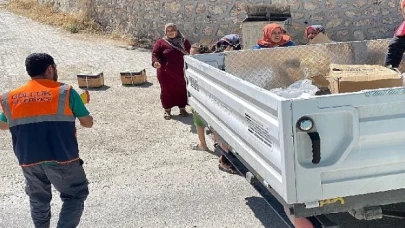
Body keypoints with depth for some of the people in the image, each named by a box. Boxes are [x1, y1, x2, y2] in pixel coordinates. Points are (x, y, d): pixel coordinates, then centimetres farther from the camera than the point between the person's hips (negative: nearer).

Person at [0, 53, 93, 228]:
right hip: (61, 158, -4)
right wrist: (75, 112, 20)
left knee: (38, 199, 24)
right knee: (75, 196, 12)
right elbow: (88, 123, 0)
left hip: (28, 161, 4)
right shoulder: (65, 92, -7)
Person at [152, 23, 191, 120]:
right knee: (166, 90, 6)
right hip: (165, 72, -3)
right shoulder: (161, 42, -4)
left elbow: (190, 51, 16)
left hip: (180, 72, 3)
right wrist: (155, 62, -28)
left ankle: (182, 108, 27)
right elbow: (155, 53, -9)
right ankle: (167, 110, 20)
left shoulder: (183, 41, 7)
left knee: (182, 89, 11)